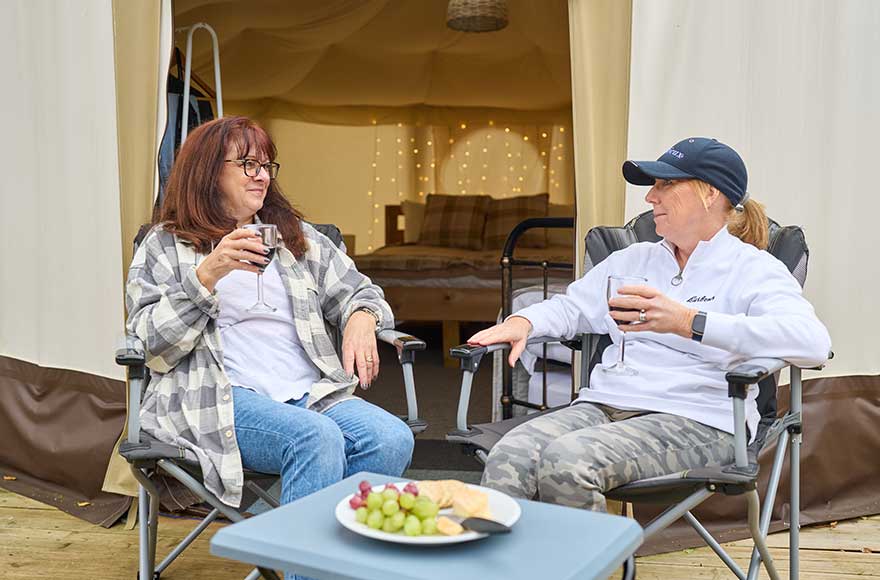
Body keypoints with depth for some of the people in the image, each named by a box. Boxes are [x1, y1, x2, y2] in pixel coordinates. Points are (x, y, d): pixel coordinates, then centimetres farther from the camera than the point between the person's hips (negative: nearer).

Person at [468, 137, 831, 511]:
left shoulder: (753, 269, 4)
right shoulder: (634, 259, 25)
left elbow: (813, 341, -14)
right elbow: (571, 306, 31)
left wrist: (688, 322, -24)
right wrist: (522, 322, 5)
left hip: (697, 421, -5)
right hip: (603, 405, 6)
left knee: (567, 462, -33)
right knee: (508, 459, -26)